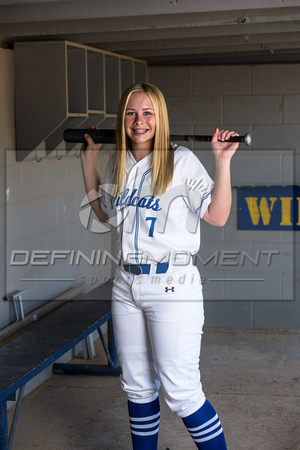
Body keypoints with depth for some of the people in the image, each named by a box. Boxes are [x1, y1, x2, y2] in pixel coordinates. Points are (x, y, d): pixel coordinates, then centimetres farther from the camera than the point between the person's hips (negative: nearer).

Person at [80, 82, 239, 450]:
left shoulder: (182, 161, -8)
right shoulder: (118, 164, 9)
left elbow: (217, 216, -12)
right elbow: (104, 213, 25)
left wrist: (223, 160, -18)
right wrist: (88, 161, 21)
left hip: (172, 286, -6)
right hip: (126, 286, 6)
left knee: (180, 392, -7)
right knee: (137, 387, 15)